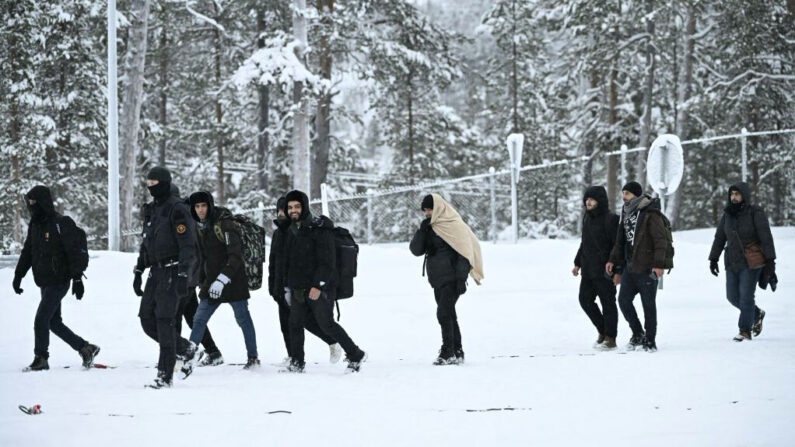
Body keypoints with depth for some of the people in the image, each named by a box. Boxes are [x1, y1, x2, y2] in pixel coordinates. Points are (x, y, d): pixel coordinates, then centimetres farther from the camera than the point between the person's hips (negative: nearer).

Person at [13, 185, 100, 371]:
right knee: (54, 322, 10)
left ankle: (41, 359, -2)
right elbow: (27, 252, 19)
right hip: (45, 283, 8)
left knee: (41, 320, -11)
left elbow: (74, 252, -15)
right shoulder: (35, 225, 11)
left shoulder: (61, 224, -13)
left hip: (59, 281, -8)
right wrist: (18, 276, 14)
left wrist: (77, 279, -18)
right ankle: (86, 349, 20)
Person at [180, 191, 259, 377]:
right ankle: (189, 357, -4)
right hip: (212, 281, 7)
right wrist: (201, 281, 21)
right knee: (199, 319, -2)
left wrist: (222, 279, -30)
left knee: (243, 318, 4)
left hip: (233, 280, -7)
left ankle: (253, 357, 15)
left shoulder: (225, 224, -16)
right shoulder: (200, 227, 8)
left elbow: (236, 255, -23)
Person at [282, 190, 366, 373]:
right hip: (298, 289, 8)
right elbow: (288, 261, 22)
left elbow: (327, 261, -17)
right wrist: (288, 287, 19)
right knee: (295, 324, 6)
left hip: (320, 289, -8)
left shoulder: (319, 229, -11)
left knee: (326, 324, -7)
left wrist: (318, 285, -23)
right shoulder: (292, 231, 14)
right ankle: (297, 363, 14)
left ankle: (356, 355, 4)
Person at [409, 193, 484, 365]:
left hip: (452, 279, -7)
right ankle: (457, 352, 14)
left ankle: (448, 352, -11)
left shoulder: (456, 226, -8)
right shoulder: (429, 227, 13)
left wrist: (461, 278, -18)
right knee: (449, 314, 9)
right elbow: (416, 250, 9)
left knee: (444, 313, -14)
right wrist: (422, 231, -5)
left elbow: (464, 253, -12)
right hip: (438, 279, 7)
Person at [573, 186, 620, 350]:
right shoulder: (587, 218, 13)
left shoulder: (610, 219, -13)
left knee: (608, 303, -1)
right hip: (588, 270, 8)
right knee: (585, 299, 9)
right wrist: (578, 263, 19)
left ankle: (610, 338, 7)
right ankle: (603, 331, 23)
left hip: (604, 270, -8)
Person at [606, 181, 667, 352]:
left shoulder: (651, 214, -11)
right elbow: (620, 241, 21)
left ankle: (650, 340, 10)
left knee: (648, 304, 0)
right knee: (624, 300, 4)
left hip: (647, 268, -7)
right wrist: (614, 261, 13)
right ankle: (638, 334, 19)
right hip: (630, 267, 7)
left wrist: (658, 264, -20)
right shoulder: (627, 214, 14)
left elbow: (660, 240, -15)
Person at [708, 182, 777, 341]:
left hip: (751, 262, -6)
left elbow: (766, 237, -11)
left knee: (746, 295, -6)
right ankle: (757, 314, 32)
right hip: (733, 261, 6)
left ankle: (745, 330, 4)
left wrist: (770, 260, -16)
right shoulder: (728, 214, 5)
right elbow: (719, 237, 11)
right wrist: (713, 259, 9)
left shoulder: (755, 213, -10)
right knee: (733, 296, 8)